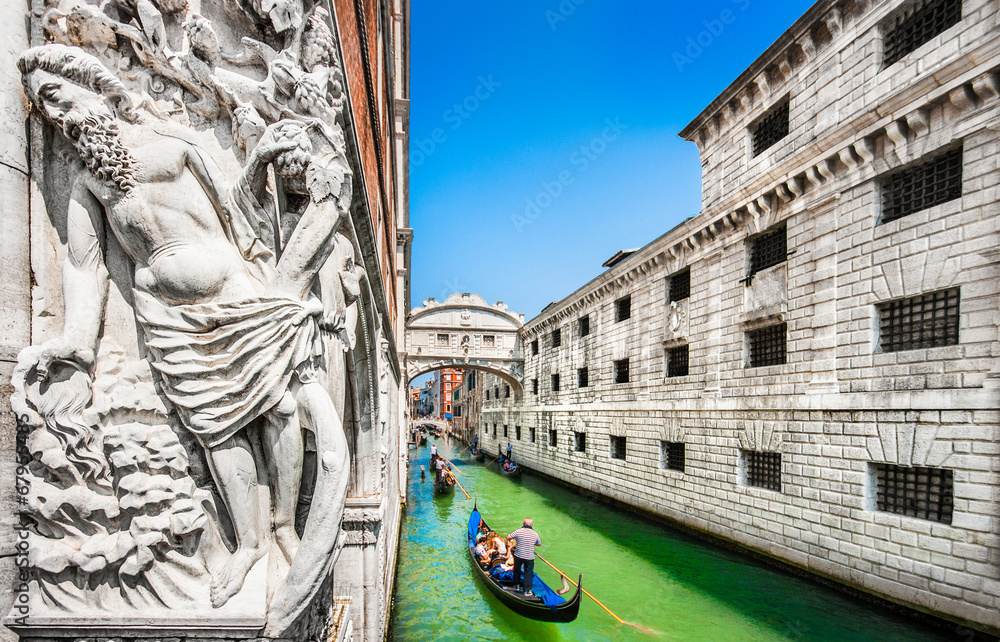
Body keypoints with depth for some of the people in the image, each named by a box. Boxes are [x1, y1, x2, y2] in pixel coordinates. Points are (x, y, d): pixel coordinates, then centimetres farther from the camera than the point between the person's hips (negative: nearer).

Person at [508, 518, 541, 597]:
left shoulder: (518, 531, -11)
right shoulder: (535, 534, -5)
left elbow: (508, 537, -4)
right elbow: (539, 544, 10)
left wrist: (514, 538, 16)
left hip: (518, 556, 0)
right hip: (529, 557, 0)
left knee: (517, 570, 21)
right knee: (528, 573, 10)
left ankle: (517, 585, 36)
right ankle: (527, 591, 8)